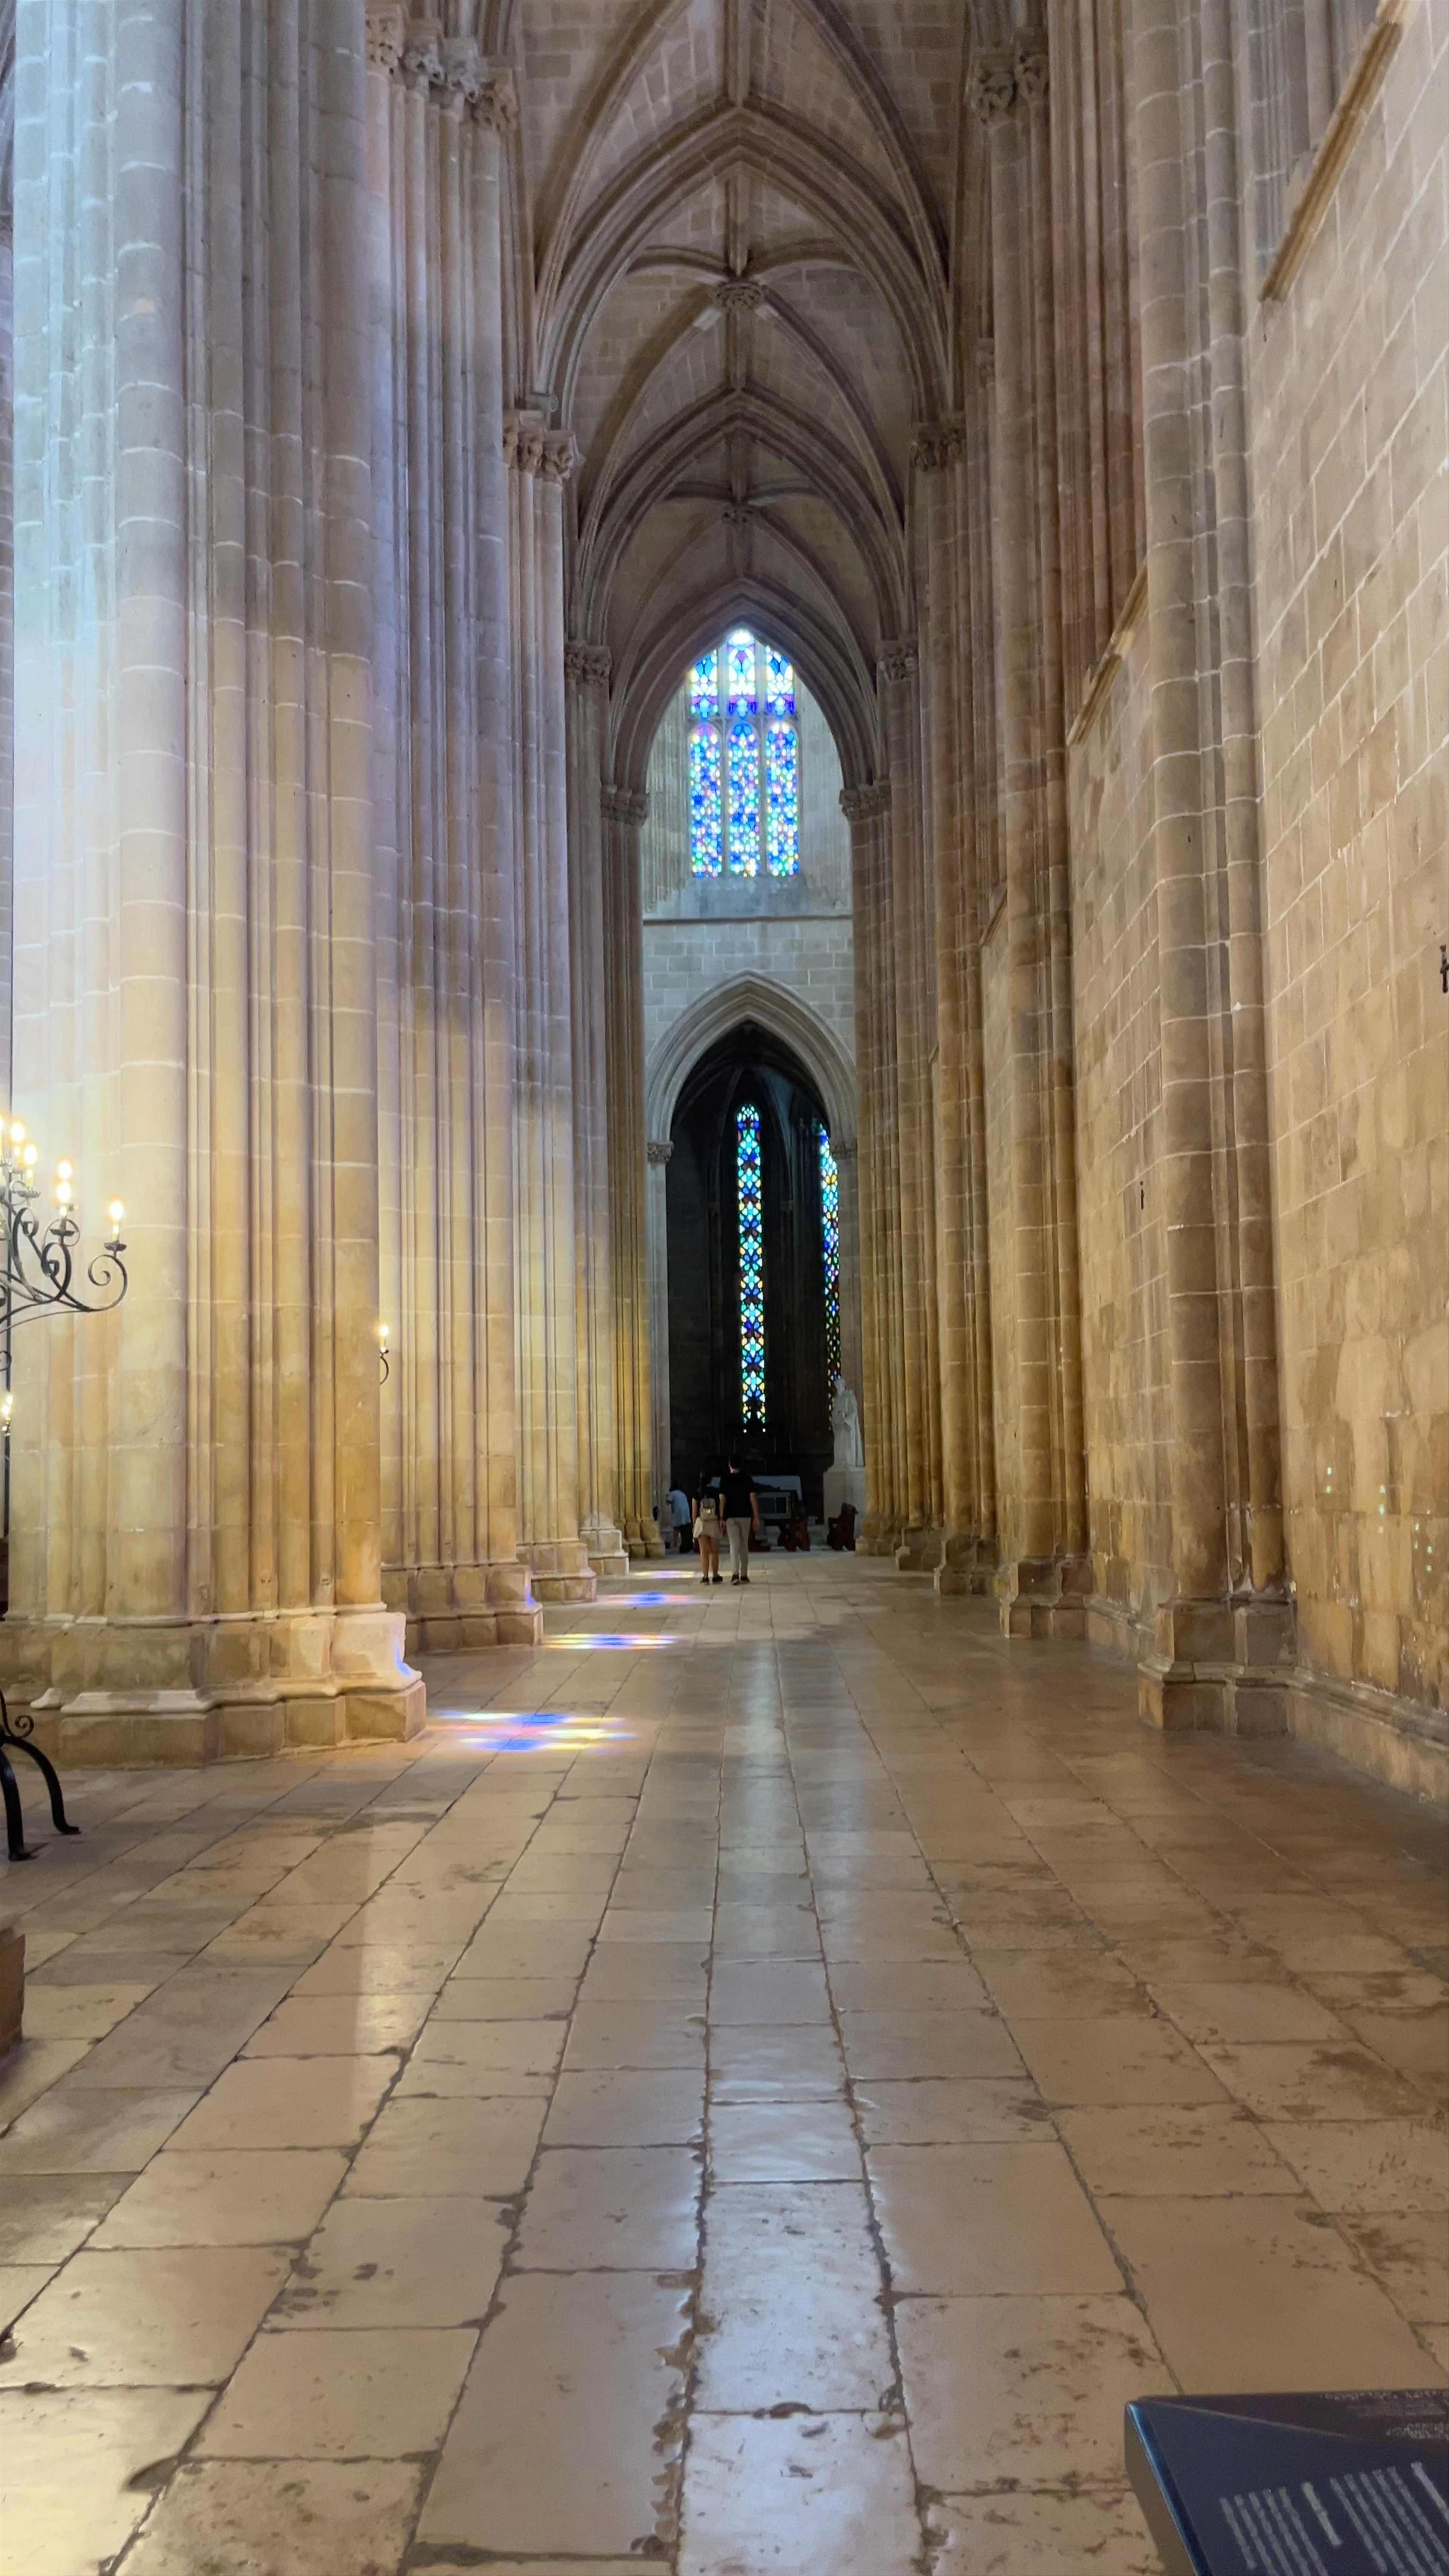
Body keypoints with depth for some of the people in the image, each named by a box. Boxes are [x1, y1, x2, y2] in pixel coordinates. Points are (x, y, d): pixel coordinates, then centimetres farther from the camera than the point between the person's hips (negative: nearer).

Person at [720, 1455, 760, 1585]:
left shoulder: (726, 1480, -1)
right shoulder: (747, 1479, 1)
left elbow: (722, 1500, -5)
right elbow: (753, 1498, -2)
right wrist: (756, 1517, -1)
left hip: (731, 1516, -1)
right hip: (745, 1515, 1)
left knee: (734, 1546, -5)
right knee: (744, 1546, 12)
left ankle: (735, 1574, -21)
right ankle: (744, 1575, 16)